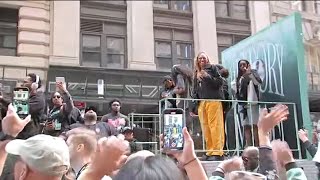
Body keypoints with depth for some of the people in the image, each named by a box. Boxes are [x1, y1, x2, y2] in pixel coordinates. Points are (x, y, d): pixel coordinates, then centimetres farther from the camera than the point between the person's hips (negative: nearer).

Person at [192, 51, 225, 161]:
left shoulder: (213, 68, 10)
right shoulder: (196, 73, 23)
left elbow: (220, 82, 0)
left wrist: (208, 77, -12)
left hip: (213, 100, -5)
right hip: (201, 103, 5)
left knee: (215, 127, -10)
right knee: (205, 128, 1)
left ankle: (217, 152, -11)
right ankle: (209, 152, 5)